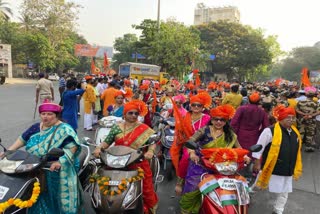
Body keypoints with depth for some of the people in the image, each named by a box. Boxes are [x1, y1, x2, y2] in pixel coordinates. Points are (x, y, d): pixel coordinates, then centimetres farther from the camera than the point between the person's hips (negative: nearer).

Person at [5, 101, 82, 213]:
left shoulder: (64, 129, -14)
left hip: (56, 172, -6)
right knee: (38, 199, 17)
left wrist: (59, 161, -34)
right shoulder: (36, 127, 9)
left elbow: (72, 147, -23)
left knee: (53, 198, -1)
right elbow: (22, 139, 17)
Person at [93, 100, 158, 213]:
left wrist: (150, 151, -24)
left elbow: (152, 142, -5)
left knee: (145, 187, 1)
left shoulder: (144, 129, 1)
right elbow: (107, 142, 6)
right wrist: (99, 148, -12)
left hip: (138, 163, -1)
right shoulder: (116, 127, 6)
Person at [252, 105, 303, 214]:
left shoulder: (295, 132, 4)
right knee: (257, 188, 11)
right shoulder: (270, 131, -19)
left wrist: (296, 168, 20)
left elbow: (296, 151, 17)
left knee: (283, 192, 17)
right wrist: (257, 164, -11)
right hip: (272, 169, -6)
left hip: (287, 170, 7)